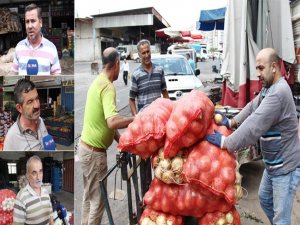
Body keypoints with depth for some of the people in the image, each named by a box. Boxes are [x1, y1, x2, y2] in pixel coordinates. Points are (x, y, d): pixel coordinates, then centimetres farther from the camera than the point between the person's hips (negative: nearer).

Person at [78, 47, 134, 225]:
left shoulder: (98, 82, 9)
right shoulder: (108, 87, -21)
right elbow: (112, 122, -35)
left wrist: (120, 140, 9)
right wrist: (136, 119, -21)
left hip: (87, 147, 9)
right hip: (95, 151, -9)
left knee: (89, 196, 21)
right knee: (98, 200, 4)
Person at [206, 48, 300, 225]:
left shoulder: (279, 92, -28)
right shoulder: (269, 88, 6)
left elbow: (254, 126, -32)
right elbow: (252, 107, 6)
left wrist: (225, 142, -27)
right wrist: (231, 122, -10)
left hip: (285, 165, -10)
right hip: (273, 163, 10)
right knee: (265, 198, 27)